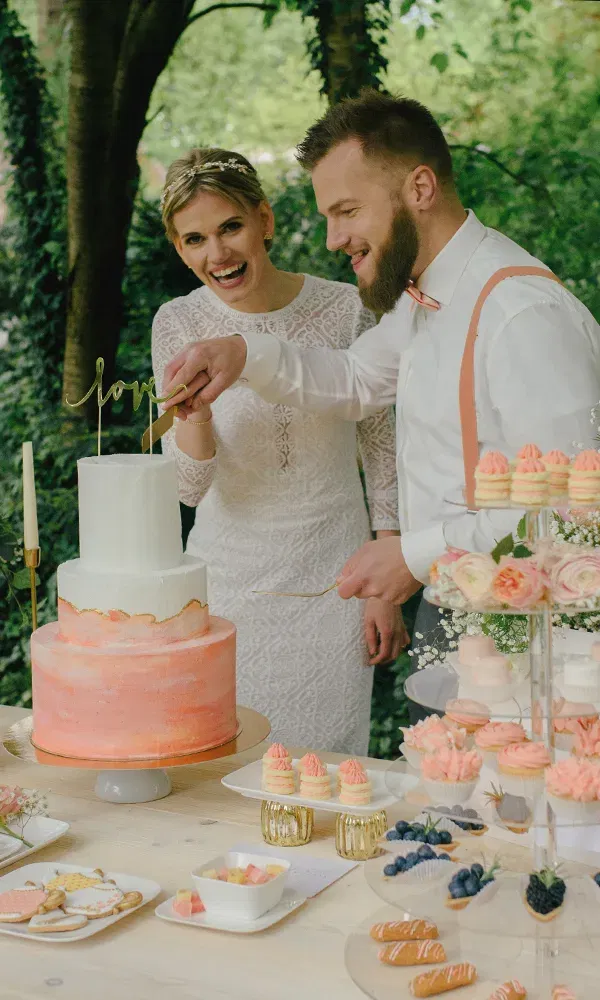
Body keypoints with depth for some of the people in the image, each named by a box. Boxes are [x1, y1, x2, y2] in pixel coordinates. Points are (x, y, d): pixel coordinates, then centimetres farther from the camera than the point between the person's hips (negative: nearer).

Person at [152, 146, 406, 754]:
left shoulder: (344, 309, -8)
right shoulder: (179, 325, -6)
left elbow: (382, 451, 1)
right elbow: (190, 487, -7)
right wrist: (194, 406, -27)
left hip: (332, 577, -1)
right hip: (231, 577, 1)